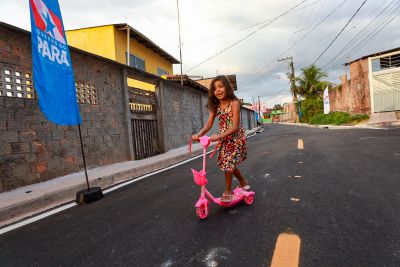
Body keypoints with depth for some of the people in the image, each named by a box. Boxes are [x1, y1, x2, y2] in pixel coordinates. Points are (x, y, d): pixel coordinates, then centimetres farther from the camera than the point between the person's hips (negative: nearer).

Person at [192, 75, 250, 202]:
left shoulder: (234, 103, -18)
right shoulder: (215, 106, 0)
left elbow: (235, 127, -25)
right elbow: (209, 124, -6)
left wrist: (219, 136, -36)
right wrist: (198, 135, -23)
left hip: (236, 137, -6)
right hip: (224, 139, 6)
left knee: (227, 163, -7)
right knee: (230, 163, 14)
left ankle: (228, 192, 12)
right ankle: (243, 182, 39)